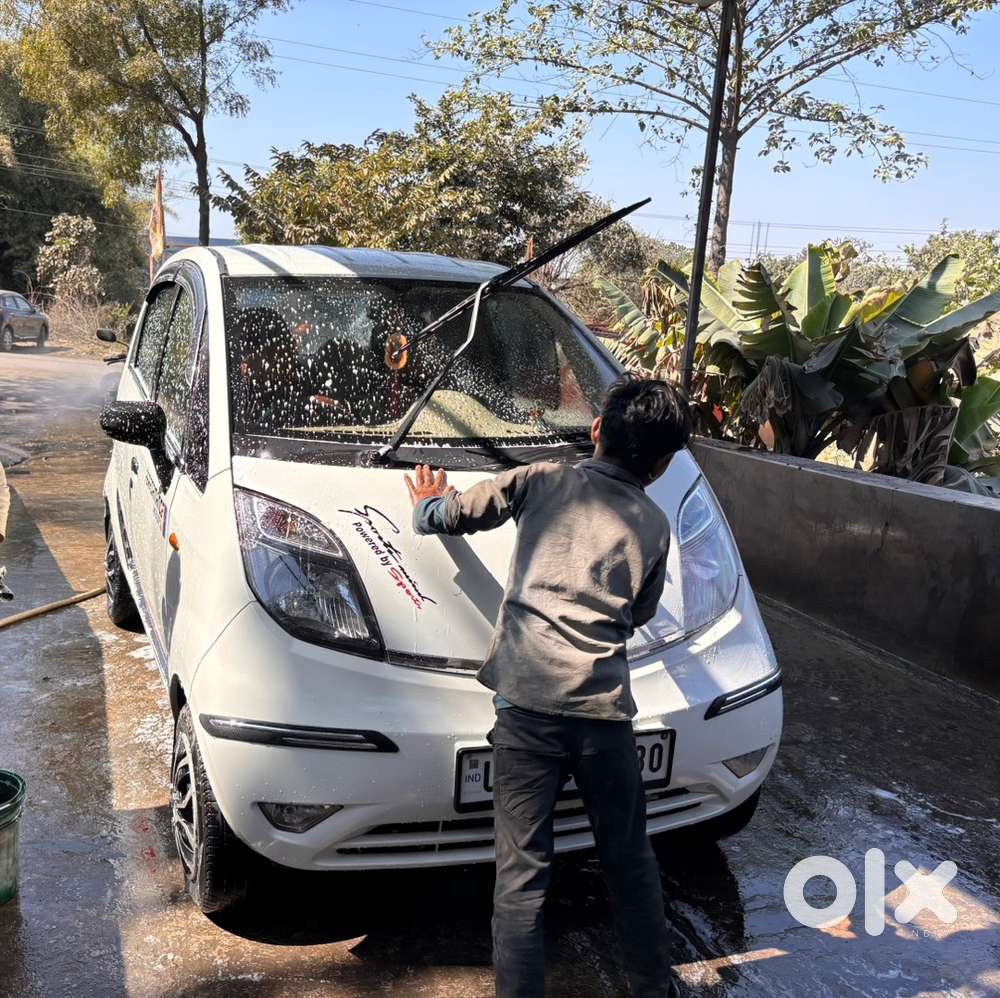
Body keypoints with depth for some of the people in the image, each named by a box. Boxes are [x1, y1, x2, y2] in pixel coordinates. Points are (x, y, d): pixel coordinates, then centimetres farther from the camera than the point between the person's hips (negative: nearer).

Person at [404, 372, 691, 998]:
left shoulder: (541, 482, 6)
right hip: (605, 711, 2)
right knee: (630, 860, 22)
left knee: (521, 873, 6)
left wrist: (430, 503, 34)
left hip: (526, 705, -1)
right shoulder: (654, 526, 9)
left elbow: (447, 515, 11)